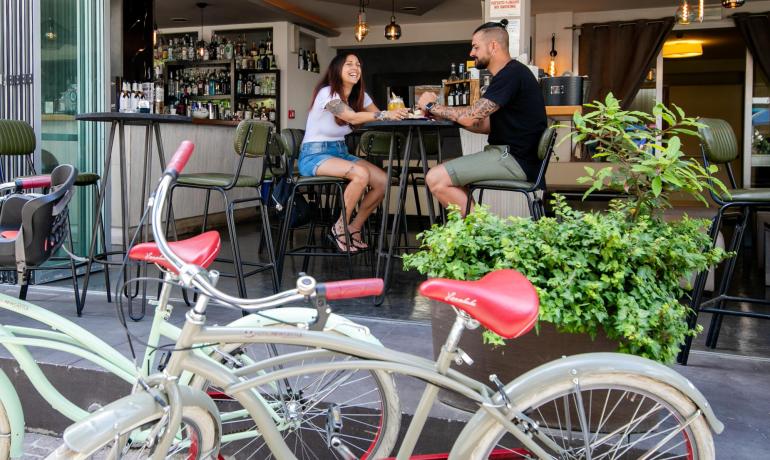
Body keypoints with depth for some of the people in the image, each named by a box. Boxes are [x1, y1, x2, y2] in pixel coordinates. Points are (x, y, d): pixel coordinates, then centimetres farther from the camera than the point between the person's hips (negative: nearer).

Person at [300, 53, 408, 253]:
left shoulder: (359, 95, 9)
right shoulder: (327, 93, -15)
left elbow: (376, 117, -6)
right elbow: (352, 117, -29)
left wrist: (396, 114, -26)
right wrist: (386, 114, -40)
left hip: (340, 152, 7)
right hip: (314, 155, -7)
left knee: (383, 181, -13)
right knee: (361, 174, -32)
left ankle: (354, 229, 4)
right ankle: (340, 228, -13)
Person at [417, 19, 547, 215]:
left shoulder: (512, 74, -15)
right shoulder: (509, 74, 18)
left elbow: (470, 117, -18)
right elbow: (486, 125, 16)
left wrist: (432, 106, -3)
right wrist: (442, 113, 8)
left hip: (516, 160, -11)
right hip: (510, 154, 11)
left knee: (435, 179, -15)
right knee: (443, 173, 16)